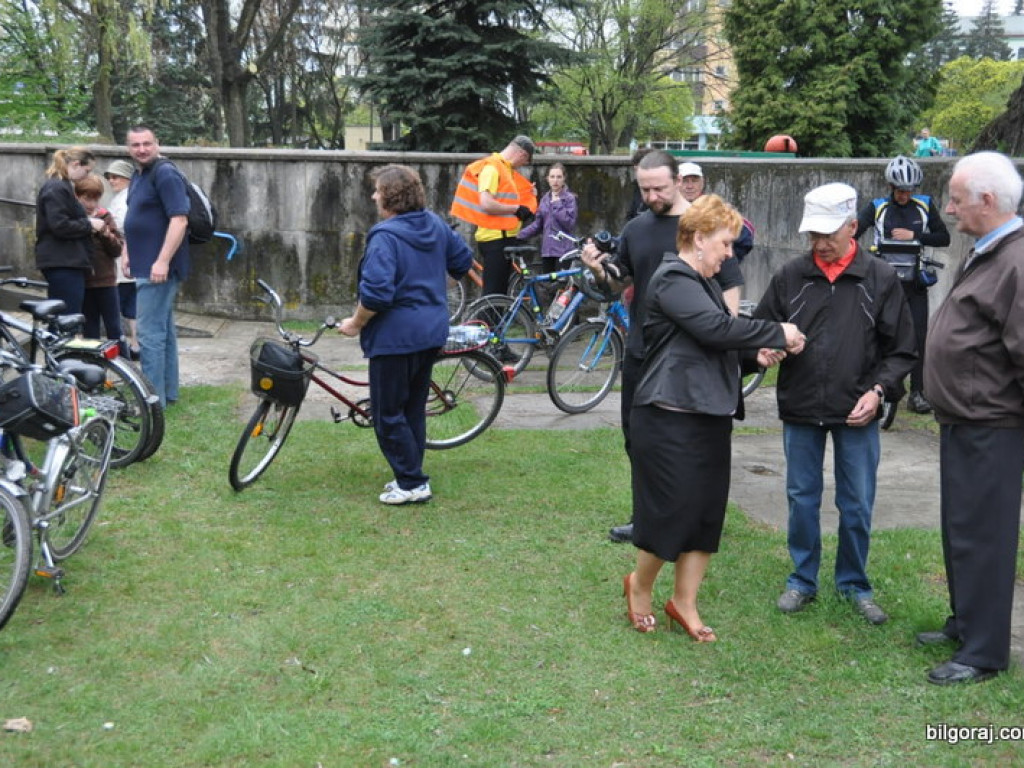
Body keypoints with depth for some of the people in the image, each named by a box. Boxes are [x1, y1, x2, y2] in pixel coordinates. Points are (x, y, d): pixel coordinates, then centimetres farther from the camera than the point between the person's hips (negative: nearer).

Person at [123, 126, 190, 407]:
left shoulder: (165, 175, -14)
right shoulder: (138, 176, 16)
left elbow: (179, 220, -23)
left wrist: (162, 261, -27)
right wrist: (128, 253, 19)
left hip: (158, 268, -10)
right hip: (145, 266, 10)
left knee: (150, 333, -10)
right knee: (164, 330, 15)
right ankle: (168, 391, 23)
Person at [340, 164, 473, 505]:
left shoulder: (386, 237, -20)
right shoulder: (435, 224, 5)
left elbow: (376, 293, -27)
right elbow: (463, 258, 19)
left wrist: (356, 323, -10)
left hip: (395, 336, -8)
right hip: (432, 332, 8)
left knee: (388, 414, 3)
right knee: (414, 409, 18)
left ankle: (412, 483, 6)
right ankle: (411, 476, 26)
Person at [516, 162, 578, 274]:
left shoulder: (569, 198, -3)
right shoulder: (545, 199, 12)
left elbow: (570, 224, -14)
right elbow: (538, 223, 14)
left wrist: (557, 205, -13)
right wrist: (519, 235, 4)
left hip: (563, 250, -5)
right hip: (547, 249, 5)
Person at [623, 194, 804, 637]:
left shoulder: (704, 282, 18)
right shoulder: (673, 279, -14)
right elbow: (716, 328, -25)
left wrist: (761, 350, 3)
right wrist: (779, 334, -17)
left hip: (710, 415, 10)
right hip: (671, 419, -10)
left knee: (708, 512, 10)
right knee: (670, 511, -1)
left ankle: (685, 602, 21)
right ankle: (640, 586, 23)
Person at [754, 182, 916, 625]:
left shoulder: (880, 279, -3)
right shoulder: (791, 277, 0)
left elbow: (901, 350, 1)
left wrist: (878, 390, -12)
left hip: (857, 414, -1)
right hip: (800, 409, 1)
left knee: (857, 505, 8)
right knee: (801, 499, 11)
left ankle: (854, 584, 25)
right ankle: (803, 580, 27)